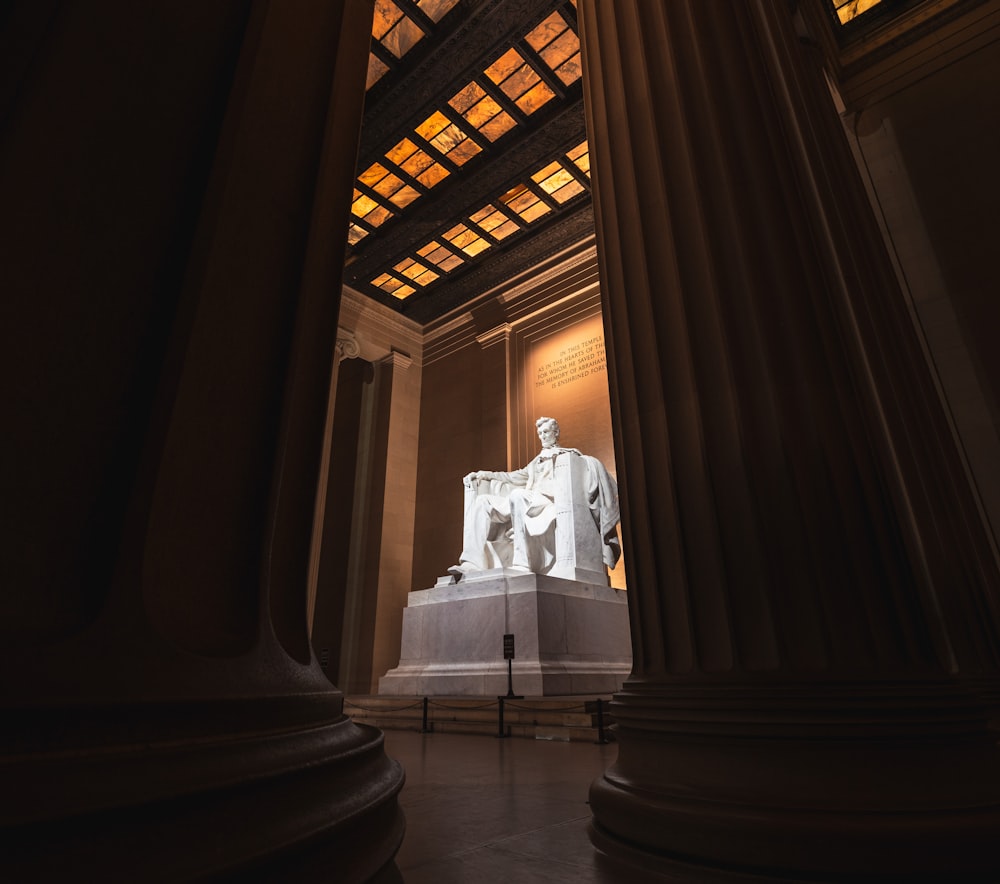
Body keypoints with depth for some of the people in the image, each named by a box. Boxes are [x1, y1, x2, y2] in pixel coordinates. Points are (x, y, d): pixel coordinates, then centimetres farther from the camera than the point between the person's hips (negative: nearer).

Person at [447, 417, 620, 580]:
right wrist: (486, 475, 21)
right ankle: (472, 563, -32)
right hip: (526, 502, 6)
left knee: (518, 495, -39)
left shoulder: (569, 455, 17)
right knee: (483, 501, -15)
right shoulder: (537, 461, 34)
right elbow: (516, 477, 32)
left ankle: (523, 565, -45)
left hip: (551, 502, -6)